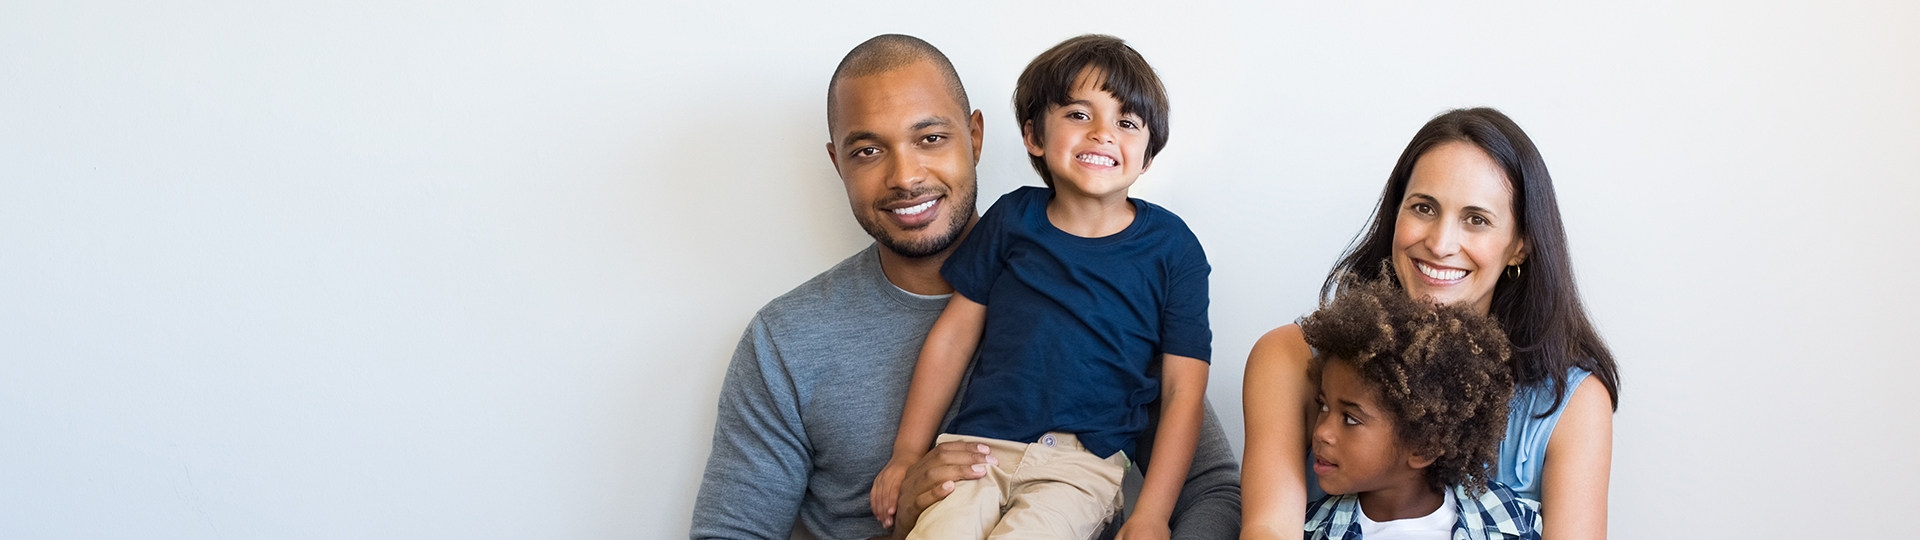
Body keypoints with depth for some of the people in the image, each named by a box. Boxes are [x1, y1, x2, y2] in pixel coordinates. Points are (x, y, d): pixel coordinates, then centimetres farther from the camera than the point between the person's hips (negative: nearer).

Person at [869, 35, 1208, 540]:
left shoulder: (1171, 248, 3)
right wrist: (907, 455, 11)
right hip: (976, 444, 2)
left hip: (1083, 463, -1)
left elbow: (1183, 390, 1)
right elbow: (954, 333, 12)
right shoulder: (1012, 220, 9)